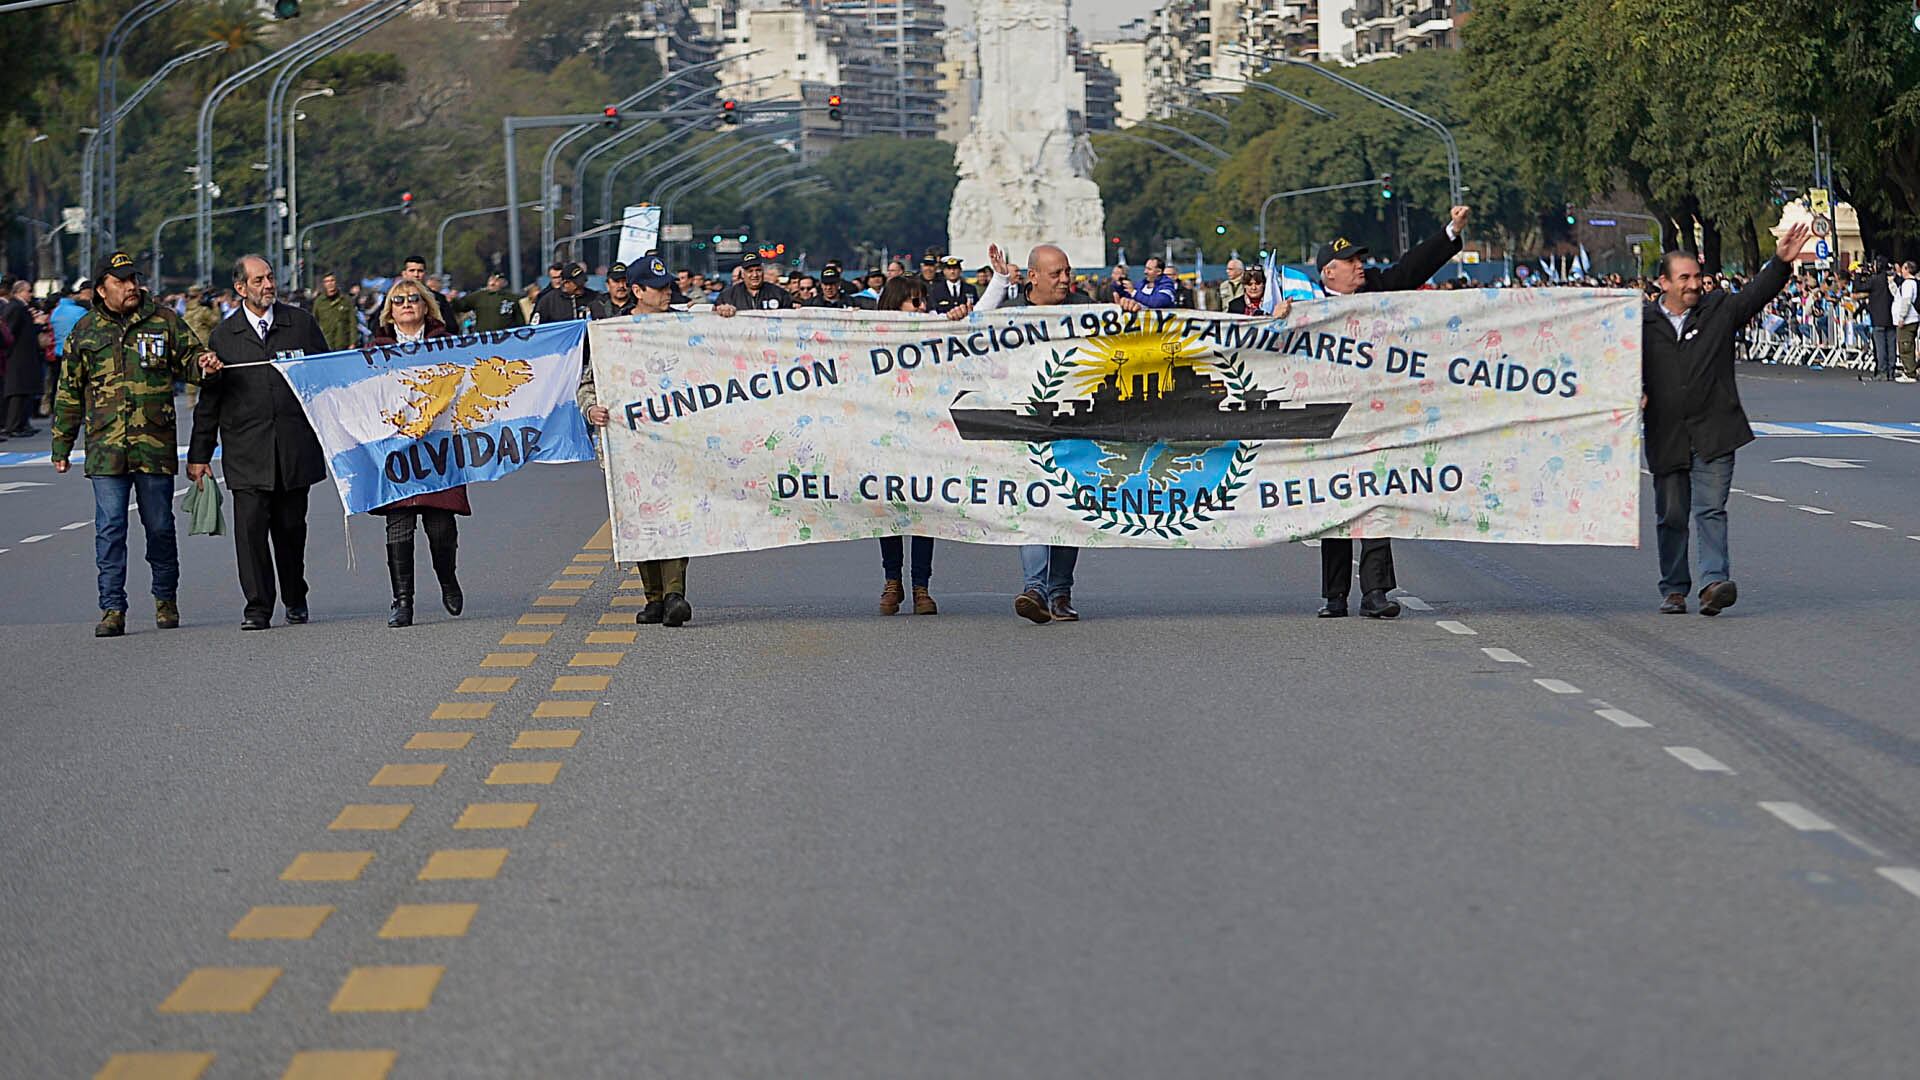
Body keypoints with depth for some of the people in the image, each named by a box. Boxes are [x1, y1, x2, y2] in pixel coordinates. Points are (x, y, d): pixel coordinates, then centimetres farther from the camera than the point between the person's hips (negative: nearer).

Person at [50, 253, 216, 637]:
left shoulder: (164, 321, 5)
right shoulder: (85, 331, 8)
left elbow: (189, 359, 11)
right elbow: (69, 393, 14)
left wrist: (202, 364, -15)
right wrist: (61, 446, 14)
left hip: (155, 446, 0)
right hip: (106, 449, 0)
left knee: (159, 526, 7)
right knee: (109, 529, -3)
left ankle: (165, 599, 24)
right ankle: (112, 609, 0)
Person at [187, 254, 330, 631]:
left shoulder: (301, 323, 7)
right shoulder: (224, 335, 6)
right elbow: (209, 399, 9)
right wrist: (199, 454, 7)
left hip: (295, 447, 1)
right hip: (247, 451, -1)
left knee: (290, 527, 7)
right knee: (250, 526, -10)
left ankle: (296, 600, 24)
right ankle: (257, 607, -5)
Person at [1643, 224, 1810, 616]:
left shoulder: (1720, 309, 4)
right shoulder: (1643, 322, 5)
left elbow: (1757, 292, -5)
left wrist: (1781, 262, -20)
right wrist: (1635, 391, -6)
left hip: (1713, 434, -2)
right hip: (1666, 436, 2)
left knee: (1711, 509, -12)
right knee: (1670, 517, 9)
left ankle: (1715, 581, -19)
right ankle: (1673, 590, 19)